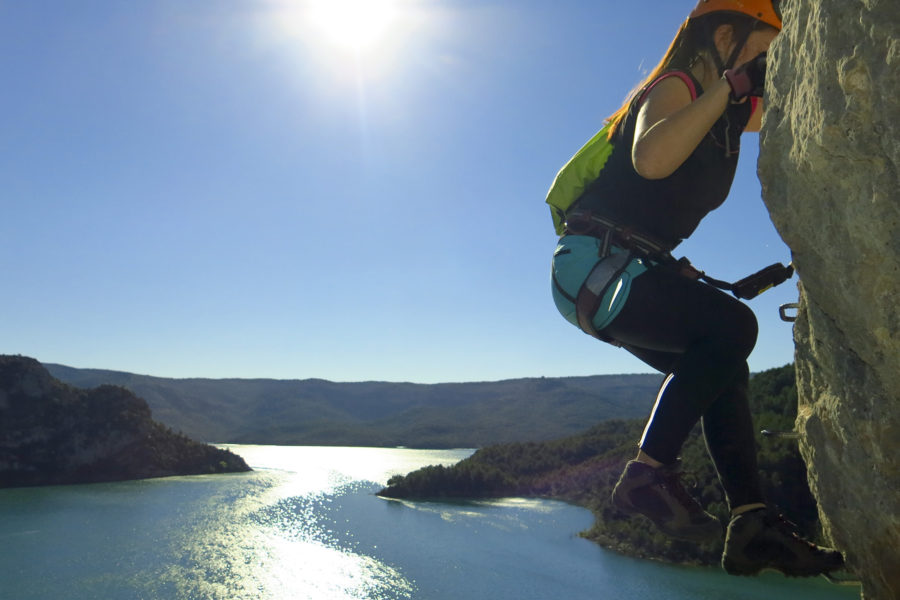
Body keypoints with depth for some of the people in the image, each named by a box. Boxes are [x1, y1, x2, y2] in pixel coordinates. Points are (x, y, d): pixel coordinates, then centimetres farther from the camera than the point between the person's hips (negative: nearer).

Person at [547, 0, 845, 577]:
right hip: (594, 264, -10)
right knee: (731, 324, -25)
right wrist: (726, 88, -22)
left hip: (620, 275, 10)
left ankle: (753, 525, 10)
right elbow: (651, 158, -31)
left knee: (724, 370, 7)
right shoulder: (675, 87, -8)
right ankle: (648, 474, -18)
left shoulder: (730, 110, 19)